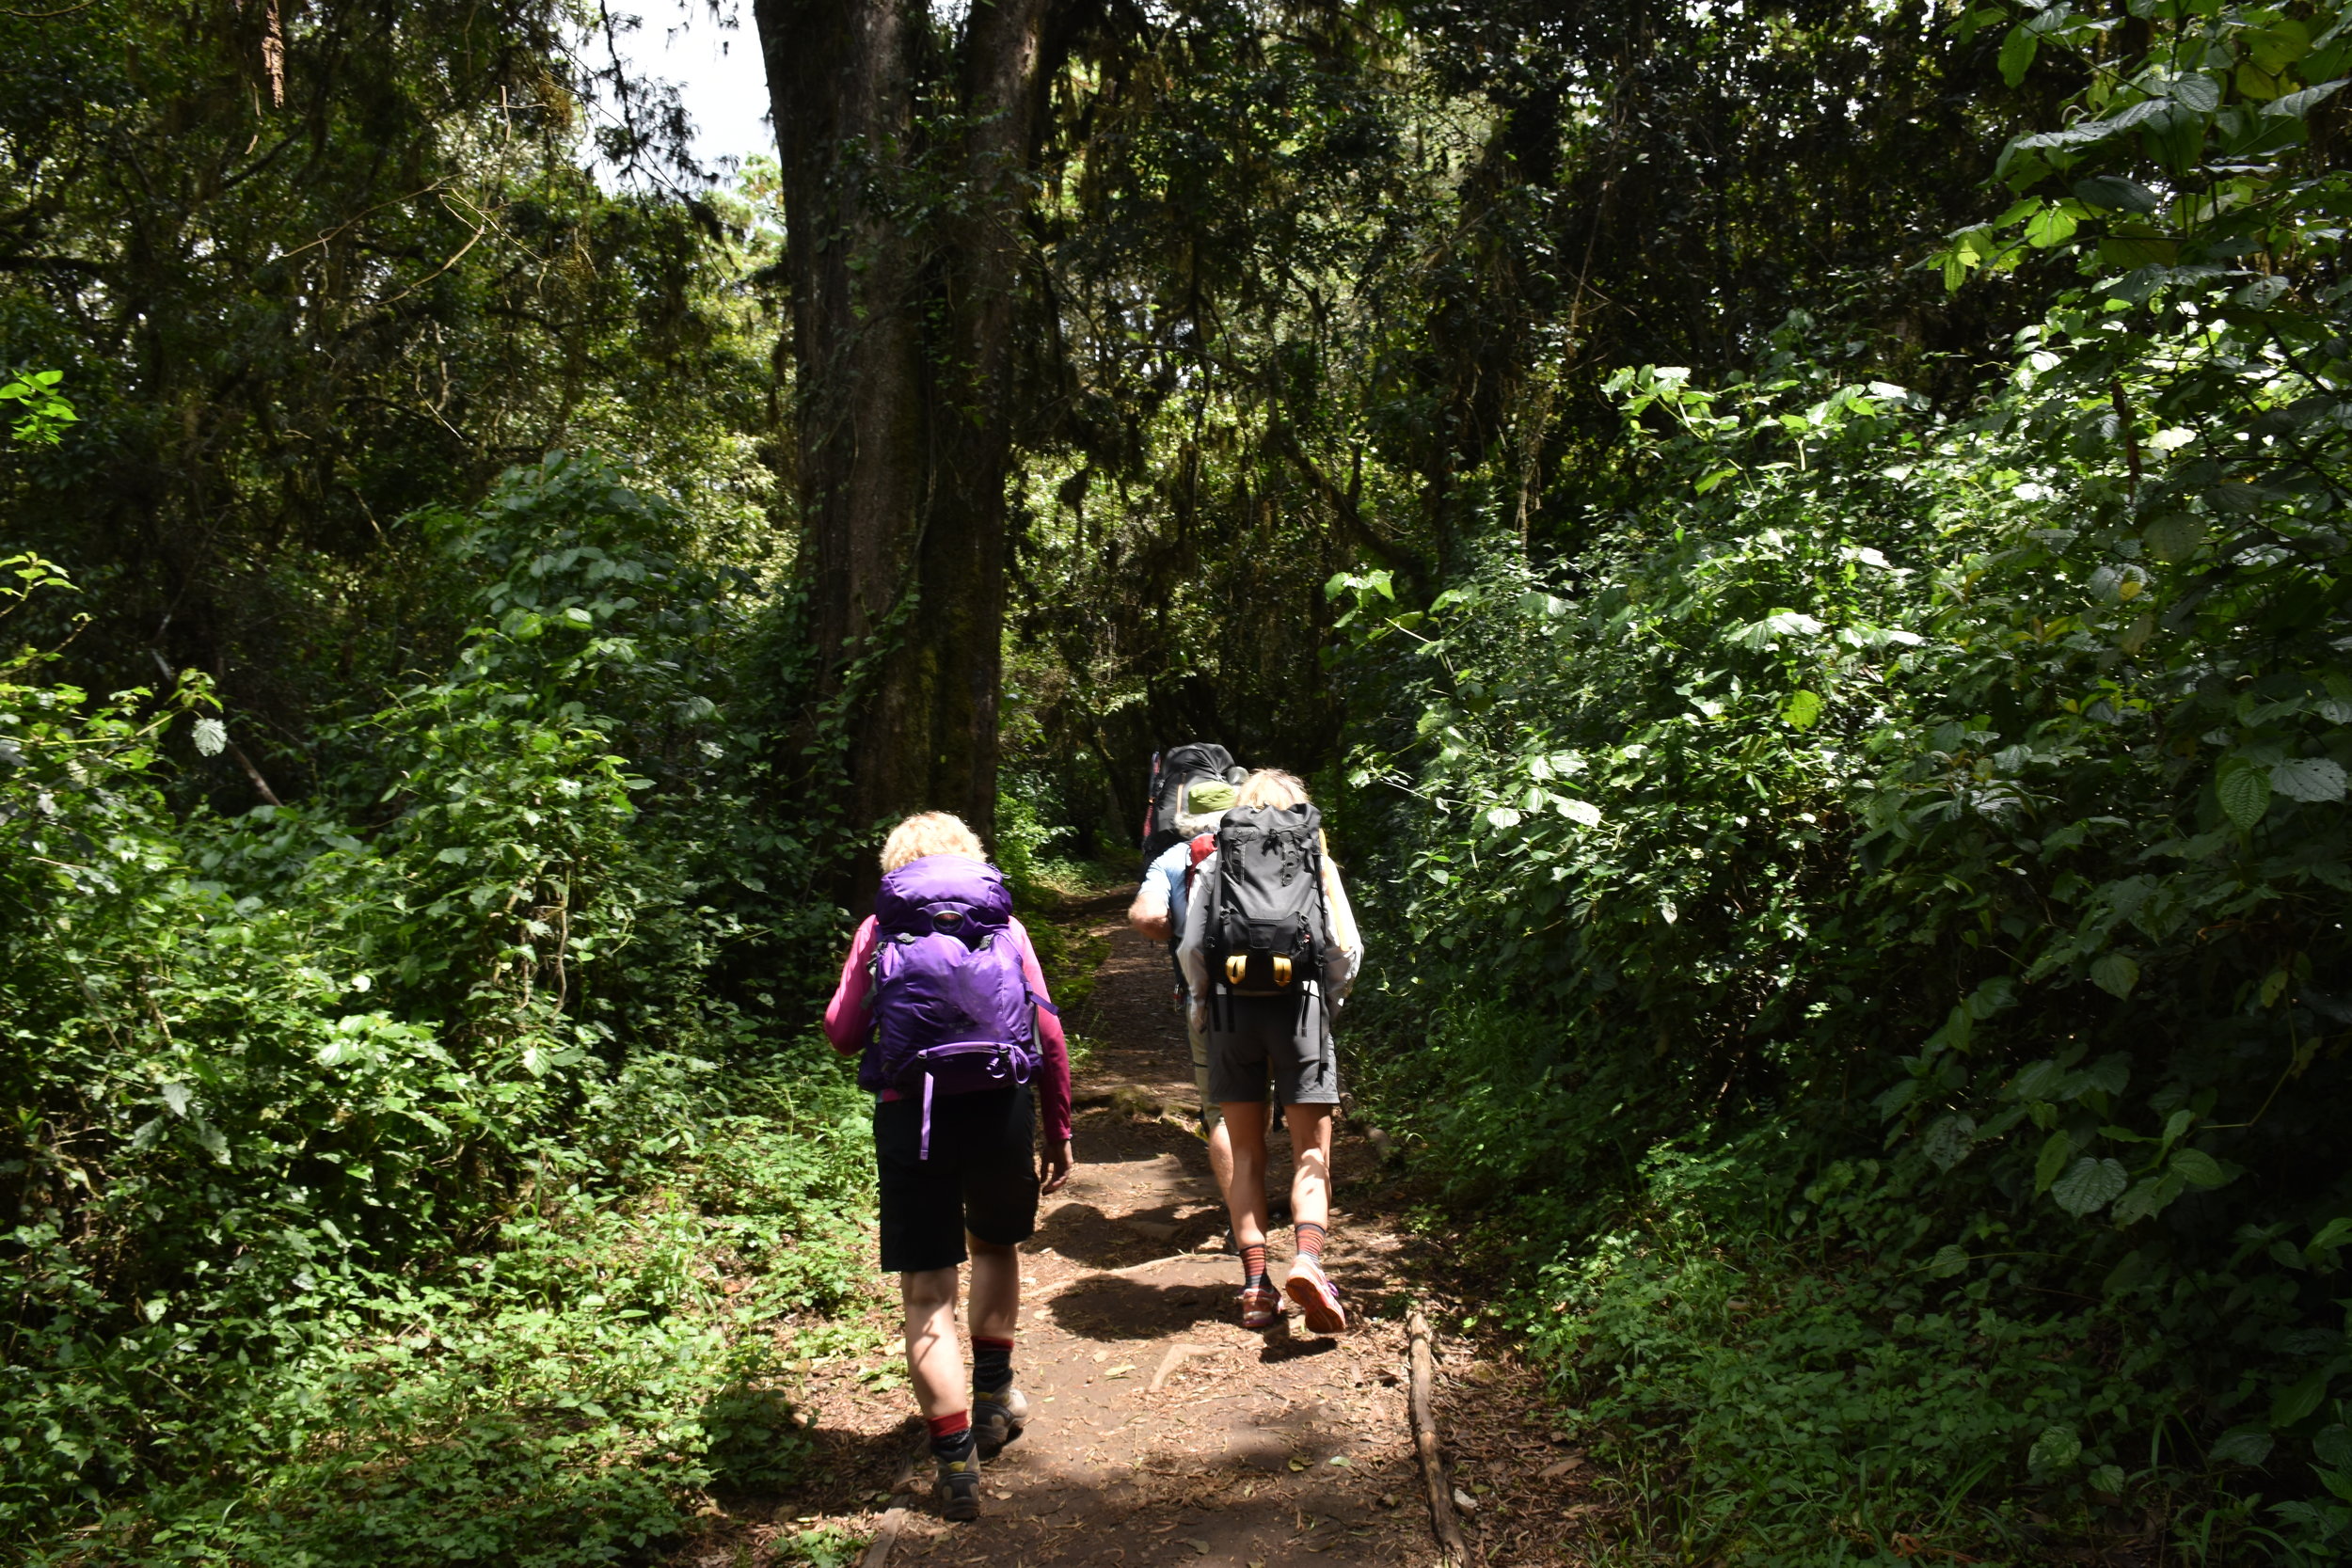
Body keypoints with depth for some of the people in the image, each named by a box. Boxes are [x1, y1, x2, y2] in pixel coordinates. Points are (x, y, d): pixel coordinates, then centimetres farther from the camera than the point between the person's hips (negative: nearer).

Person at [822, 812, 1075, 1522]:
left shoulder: (879, 929, 8)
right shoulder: (1004, 924, 11)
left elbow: (842, 1033, 7)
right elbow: (1049, 1035, 7)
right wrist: (1058, 1134, 14)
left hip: (912, 1114, -2)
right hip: (1002, 1109, 2)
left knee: (927, 1292, 4)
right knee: (995, 1243, 29)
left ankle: (956, 1461, 1)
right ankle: (993, 1395, 31)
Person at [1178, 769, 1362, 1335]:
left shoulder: (1215, 863, 10)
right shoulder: (1316, 861, 9)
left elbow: (1191, 948, 5)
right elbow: (1346, 950, 5)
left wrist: (1203, 1006, 19)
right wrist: (1328, 1002, 20)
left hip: (1230, 1009, 1)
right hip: (1300, 1007, -1)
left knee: (1246, 1152, 10)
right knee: (1311, 1152, 3)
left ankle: (1255, 1284, 5)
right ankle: (1306, 1257, -21)